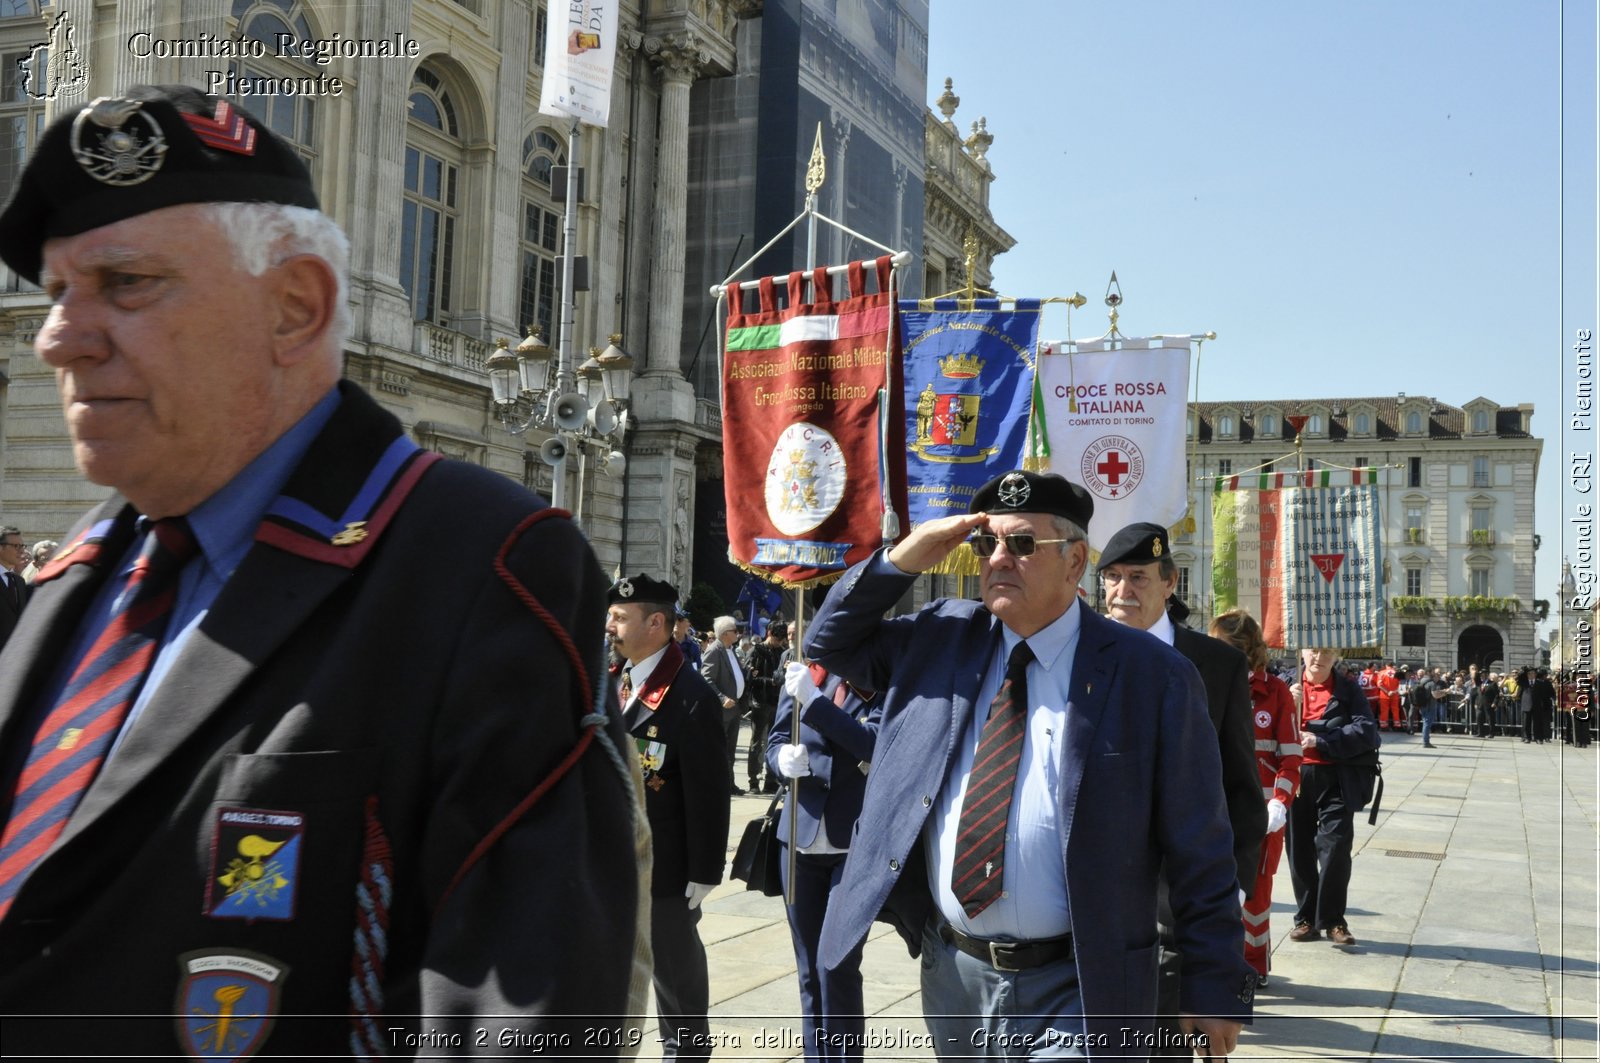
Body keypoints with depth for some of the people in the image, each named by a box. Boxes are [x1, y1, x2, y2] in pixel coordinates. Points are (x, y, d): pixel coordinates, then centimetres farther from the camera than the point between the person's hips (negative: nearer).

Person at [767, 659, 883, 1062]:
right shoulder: (803, 675, 4)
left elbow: (876, 742, -21)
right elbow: (775, 741, 6)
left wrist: (814, 701, -28)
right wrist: (783, 759, -17)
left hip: (857, 844, -4)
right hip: (801, 839, 4)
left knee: (837, 967, -6)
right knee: (809, 969, 13)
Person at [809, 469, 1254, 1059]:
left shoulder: (1152, 675, -9)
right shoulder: (942, 638, 4)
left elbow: (1201, 855, -6)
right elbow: (831, 644, 13)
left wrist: (1216, 990, -5)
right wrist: (900, 559, -4)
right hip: (951, 975, 5)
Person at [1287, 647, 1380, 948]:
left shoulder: (1348, 689, 4)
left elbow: (1367, 731, -8)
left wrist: (1321, 741, -15)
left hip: (1336, 780, -2)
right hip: (1296, 776, 2)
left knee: (1336, 846, -7)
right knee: (1300, 850, 7)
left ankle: (1333, 920, 4)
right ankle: (1306, 917, 17)